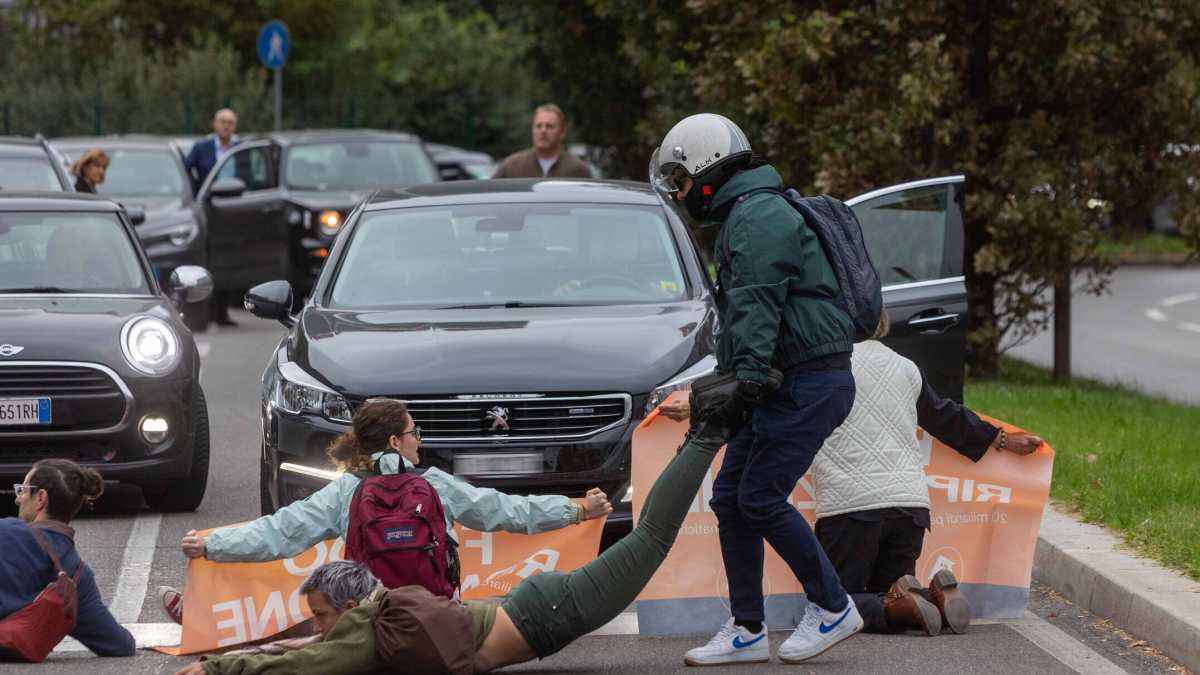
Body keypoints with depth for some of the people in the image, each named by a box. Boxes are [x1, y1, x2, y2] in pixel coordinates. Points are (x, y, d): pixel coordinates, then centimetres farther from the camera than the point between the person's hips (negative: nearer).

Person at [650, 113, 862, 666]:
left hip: (810, 384, -11)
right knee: (730, 496, 6)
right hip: (786, 386, 11)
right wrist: (724, 382, 24)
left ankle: (832, 609, 1)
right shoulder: (743, 218, 21)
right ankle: (746, 631, 9)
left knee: (760, 497, -12)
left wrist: (749, 371, -31)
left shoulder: (758, 218, -14)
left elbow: (756, 305, -24)